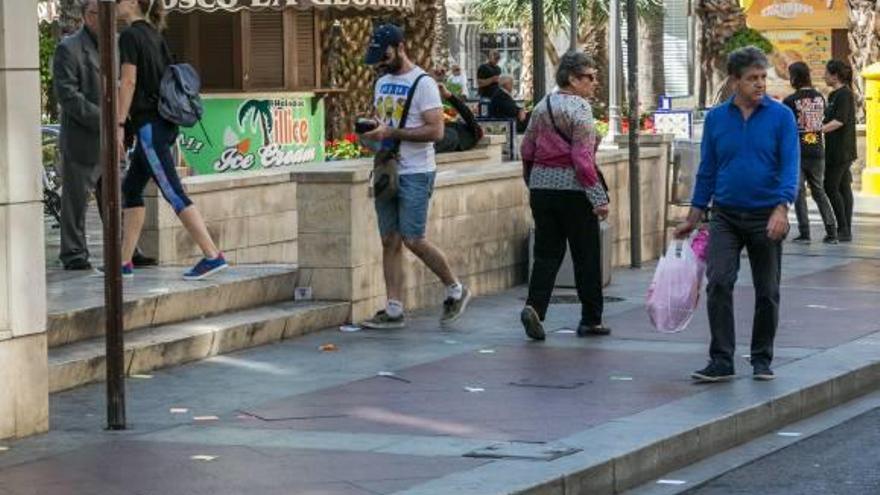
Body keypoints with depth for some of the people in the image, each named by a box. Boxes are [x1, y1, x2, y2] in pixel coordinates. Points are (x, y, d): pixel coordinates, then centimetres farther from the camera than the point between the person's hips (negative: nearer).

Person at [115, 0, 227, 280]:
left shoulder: (130, 36, -9)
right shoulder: (154, 36, 15)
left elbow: (129, 82, -15)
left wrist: (119, 125, -14)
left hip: (148, 124, -9)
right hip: (163, 122, 9)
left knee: (173, 193, -11)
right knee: (131, 188, 13)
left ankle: (213, 255, -15)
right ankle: (124, 262, 14)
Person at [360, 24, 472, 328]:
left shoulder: (423, 83, -11)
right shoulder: (382, 83, 14)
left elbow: (435, 131, -18)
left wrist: (392, 133, -22)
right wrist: (372, 128, 0)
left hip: (415, 174, -7)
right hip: (387, 172, 7)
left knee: (413, 240, -9)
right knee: (390, 242, 4)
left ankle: (455, 291, 10)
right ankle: (394, 311, 5)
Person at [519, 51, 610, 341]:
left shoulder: (542, 106, 10)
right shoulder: (579, 109, -11)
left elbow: (527, 151, 14)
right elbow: (583, 159, -18)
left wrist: (533, 186, 25)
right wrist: (599, 198, -17)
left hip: (542, 187, 6)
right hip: (573, 189, -6)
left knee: (547, 252, 8)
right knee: (586, 256, 5)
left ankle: (534, 306, -12)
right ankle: (590, 320, 12)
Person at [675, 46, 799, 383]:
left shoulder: (781, 116, -4)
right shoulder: (716, 118, 4)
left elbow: (790, 166, -10)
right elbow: (707, 171, 10)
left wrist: (782, 209, -24)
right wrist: (692, 219, 10)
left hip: (766, 218, -1)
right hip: (725, 216, 1)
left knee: (767, 292, 7)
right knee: (719, 283, -13)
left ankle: (762, 360, 20)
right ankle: (721, 361, -9)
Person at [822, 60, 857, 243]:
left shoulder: (844, 94, -13)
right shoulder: (834, 95, 16)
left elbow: (839, 121, -22)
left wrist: (819, 130, -27)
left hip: (841, 150, -10)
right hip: (837, 150, 10)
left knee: (831, 188, -9)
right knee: (844, 188, 8)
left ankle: (844, 229, -7)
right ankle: (846, 230, 9)